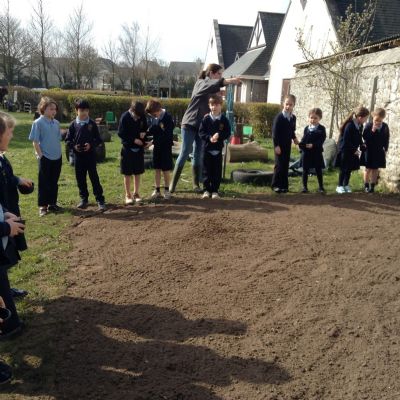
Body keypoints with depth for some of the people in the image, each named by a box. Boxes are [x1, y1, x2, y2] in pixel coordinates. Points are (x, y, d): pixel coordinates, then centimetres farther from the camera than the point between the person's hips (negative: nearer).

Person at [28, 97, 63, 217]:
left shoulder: (56, 123, 6)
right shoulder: (38, 123, -9)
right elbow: (35, 141, -9)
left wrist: (59, 154, 9)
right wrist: (40, 155, -12)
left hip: (57, 158, 5)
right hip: (45, 158, -5)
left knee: (54, 182, 12)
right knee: (44, 183, 3)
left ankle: (52, 203, 23)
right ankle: (42, 206, 10)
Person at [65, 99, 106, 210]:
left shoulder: (92, 124, 0)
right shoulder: (73, 124, 2)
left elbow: (98, 139, 2)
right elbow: (68, 140, 6)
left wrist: (91, 145, -14)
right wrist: (74, 146, -12)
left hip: (90, 155, -2)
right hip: (78, 156, 2)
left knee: (94, 178, -2)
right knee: (80, 179, 9)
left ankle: (100, 200, 2)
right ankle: (84, 199, 22)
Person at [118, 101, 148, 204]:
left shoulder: (142, 116, -2)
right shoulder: (125, 117, -14)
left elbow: (145, 127, 13)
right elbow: (120, 133, -11)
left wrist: (143, 132, -10)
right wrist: (134, 140, -18)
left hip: (139, 148, 4)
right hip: (128, 148, -4)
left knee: (138, 173, 9)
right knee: (127, 173, 3)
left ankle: (136, 193, 20)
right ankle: (128, 195, 12)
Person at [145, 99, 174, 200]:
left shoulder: (167, 118, -16)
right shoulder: (154, 119, 5)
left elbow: (166, 135, -21)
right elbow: (152, 130, 11)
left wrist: (153, 141, -24)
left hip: (166, 147, -6)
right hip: (157, 146, 6)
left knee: (165, 169, 3)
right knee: (157, 169, 10)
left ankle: (166, 190, 15)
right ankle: (157, 190, 17)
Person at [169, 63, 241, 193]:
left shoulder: (213, 89, 13)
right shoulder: (201, 83, -9)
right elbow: (214, 84, -32)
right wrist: (229, 81, -43)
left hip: (203, 125, 7)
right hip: (190, 124, -7)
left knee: (199, 155, 6)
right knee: (185, 153, -6)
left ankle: (196, 184, 12)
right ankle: (173, 183, 2)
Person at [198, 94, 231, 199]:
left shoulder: (224, 120, 1)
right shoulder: (206, 119, 0)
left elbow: (228, 133, 0)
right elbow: (201, 132, -2)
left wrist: (219, 135, -17)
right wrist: (209, 137, -17)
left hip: (218, 149, 0)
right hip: (207, 148, 0)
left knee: (217, 171, 4)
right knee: (207, 171, 4)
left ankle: (215, 190, 14)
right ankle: (207, 190, 14)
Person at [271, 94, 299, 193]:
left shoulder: (293, 117, 7)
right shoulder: (279, 117, -12)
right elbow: (274, 132, -15)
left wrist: (294, 138, 6)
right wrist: (276, 145, -18)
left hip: (288, 145, 6)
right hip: (279, 145, -6)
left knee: (285, 165, 8)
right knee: (279, 165, -5)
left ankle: (284, 185, 14)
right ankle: (275, 185, 4)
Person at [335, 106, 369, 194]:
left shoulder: (360, 126, 2)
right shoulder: (349, 126, -24)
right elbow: (346, 141, -22)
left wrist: (361, 145, -3)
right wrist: (354, 150, -18)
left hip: (353, 151, 7)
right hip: (345, 150, -7)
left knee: (350, 168, 10)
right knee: (344, 169, 0)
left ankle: (346, 185, 19)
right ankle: (340, 186, 9)